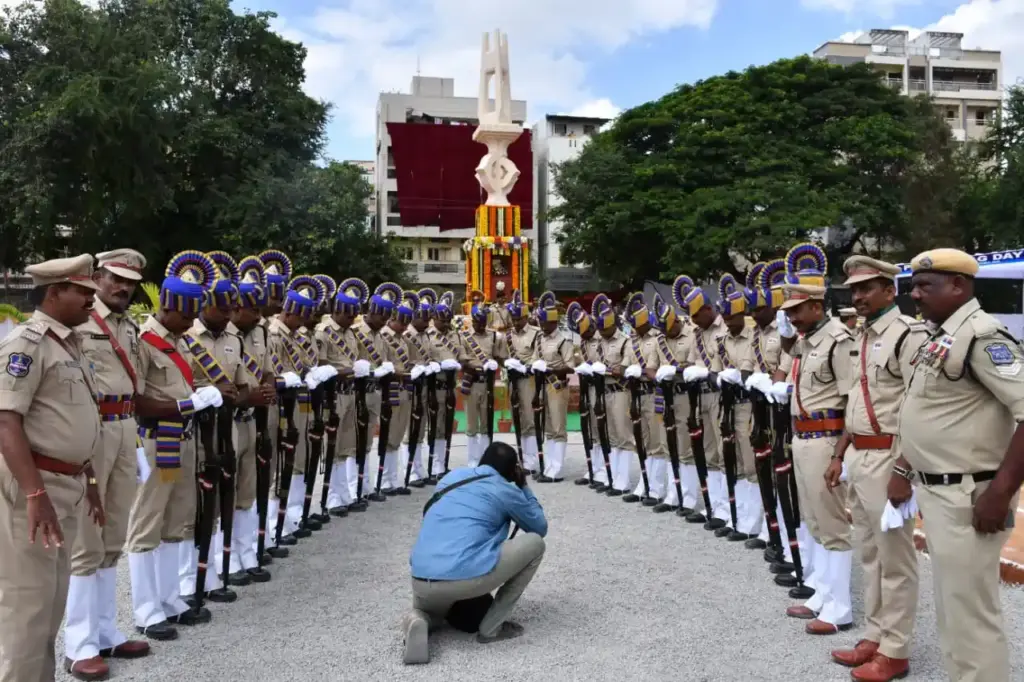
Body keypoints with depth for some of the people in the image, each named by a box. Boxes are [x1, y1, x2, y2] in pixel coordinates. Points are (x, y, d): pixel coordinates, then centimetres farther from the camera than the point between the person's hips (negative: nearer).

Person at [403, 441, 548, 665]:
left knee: (430, 610, 41)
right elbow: (541, 528, 24)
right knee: (535, 543, 14)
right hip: (465, 577, -5)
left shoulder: (450, 477, 22)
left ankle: (418, 621, 2)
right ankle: (491, 628, 14)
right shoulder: (506, 490, 8)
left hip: (420, 582, 6)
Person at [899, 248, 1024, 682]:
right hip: (935, 492, 9)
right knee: (951, 606, 20)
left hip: (966, 497, -9)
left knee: (970, 612, 0)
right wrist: (904, 470, 18)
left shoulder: (982, 336, -17)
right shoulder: (939, 338, 12)